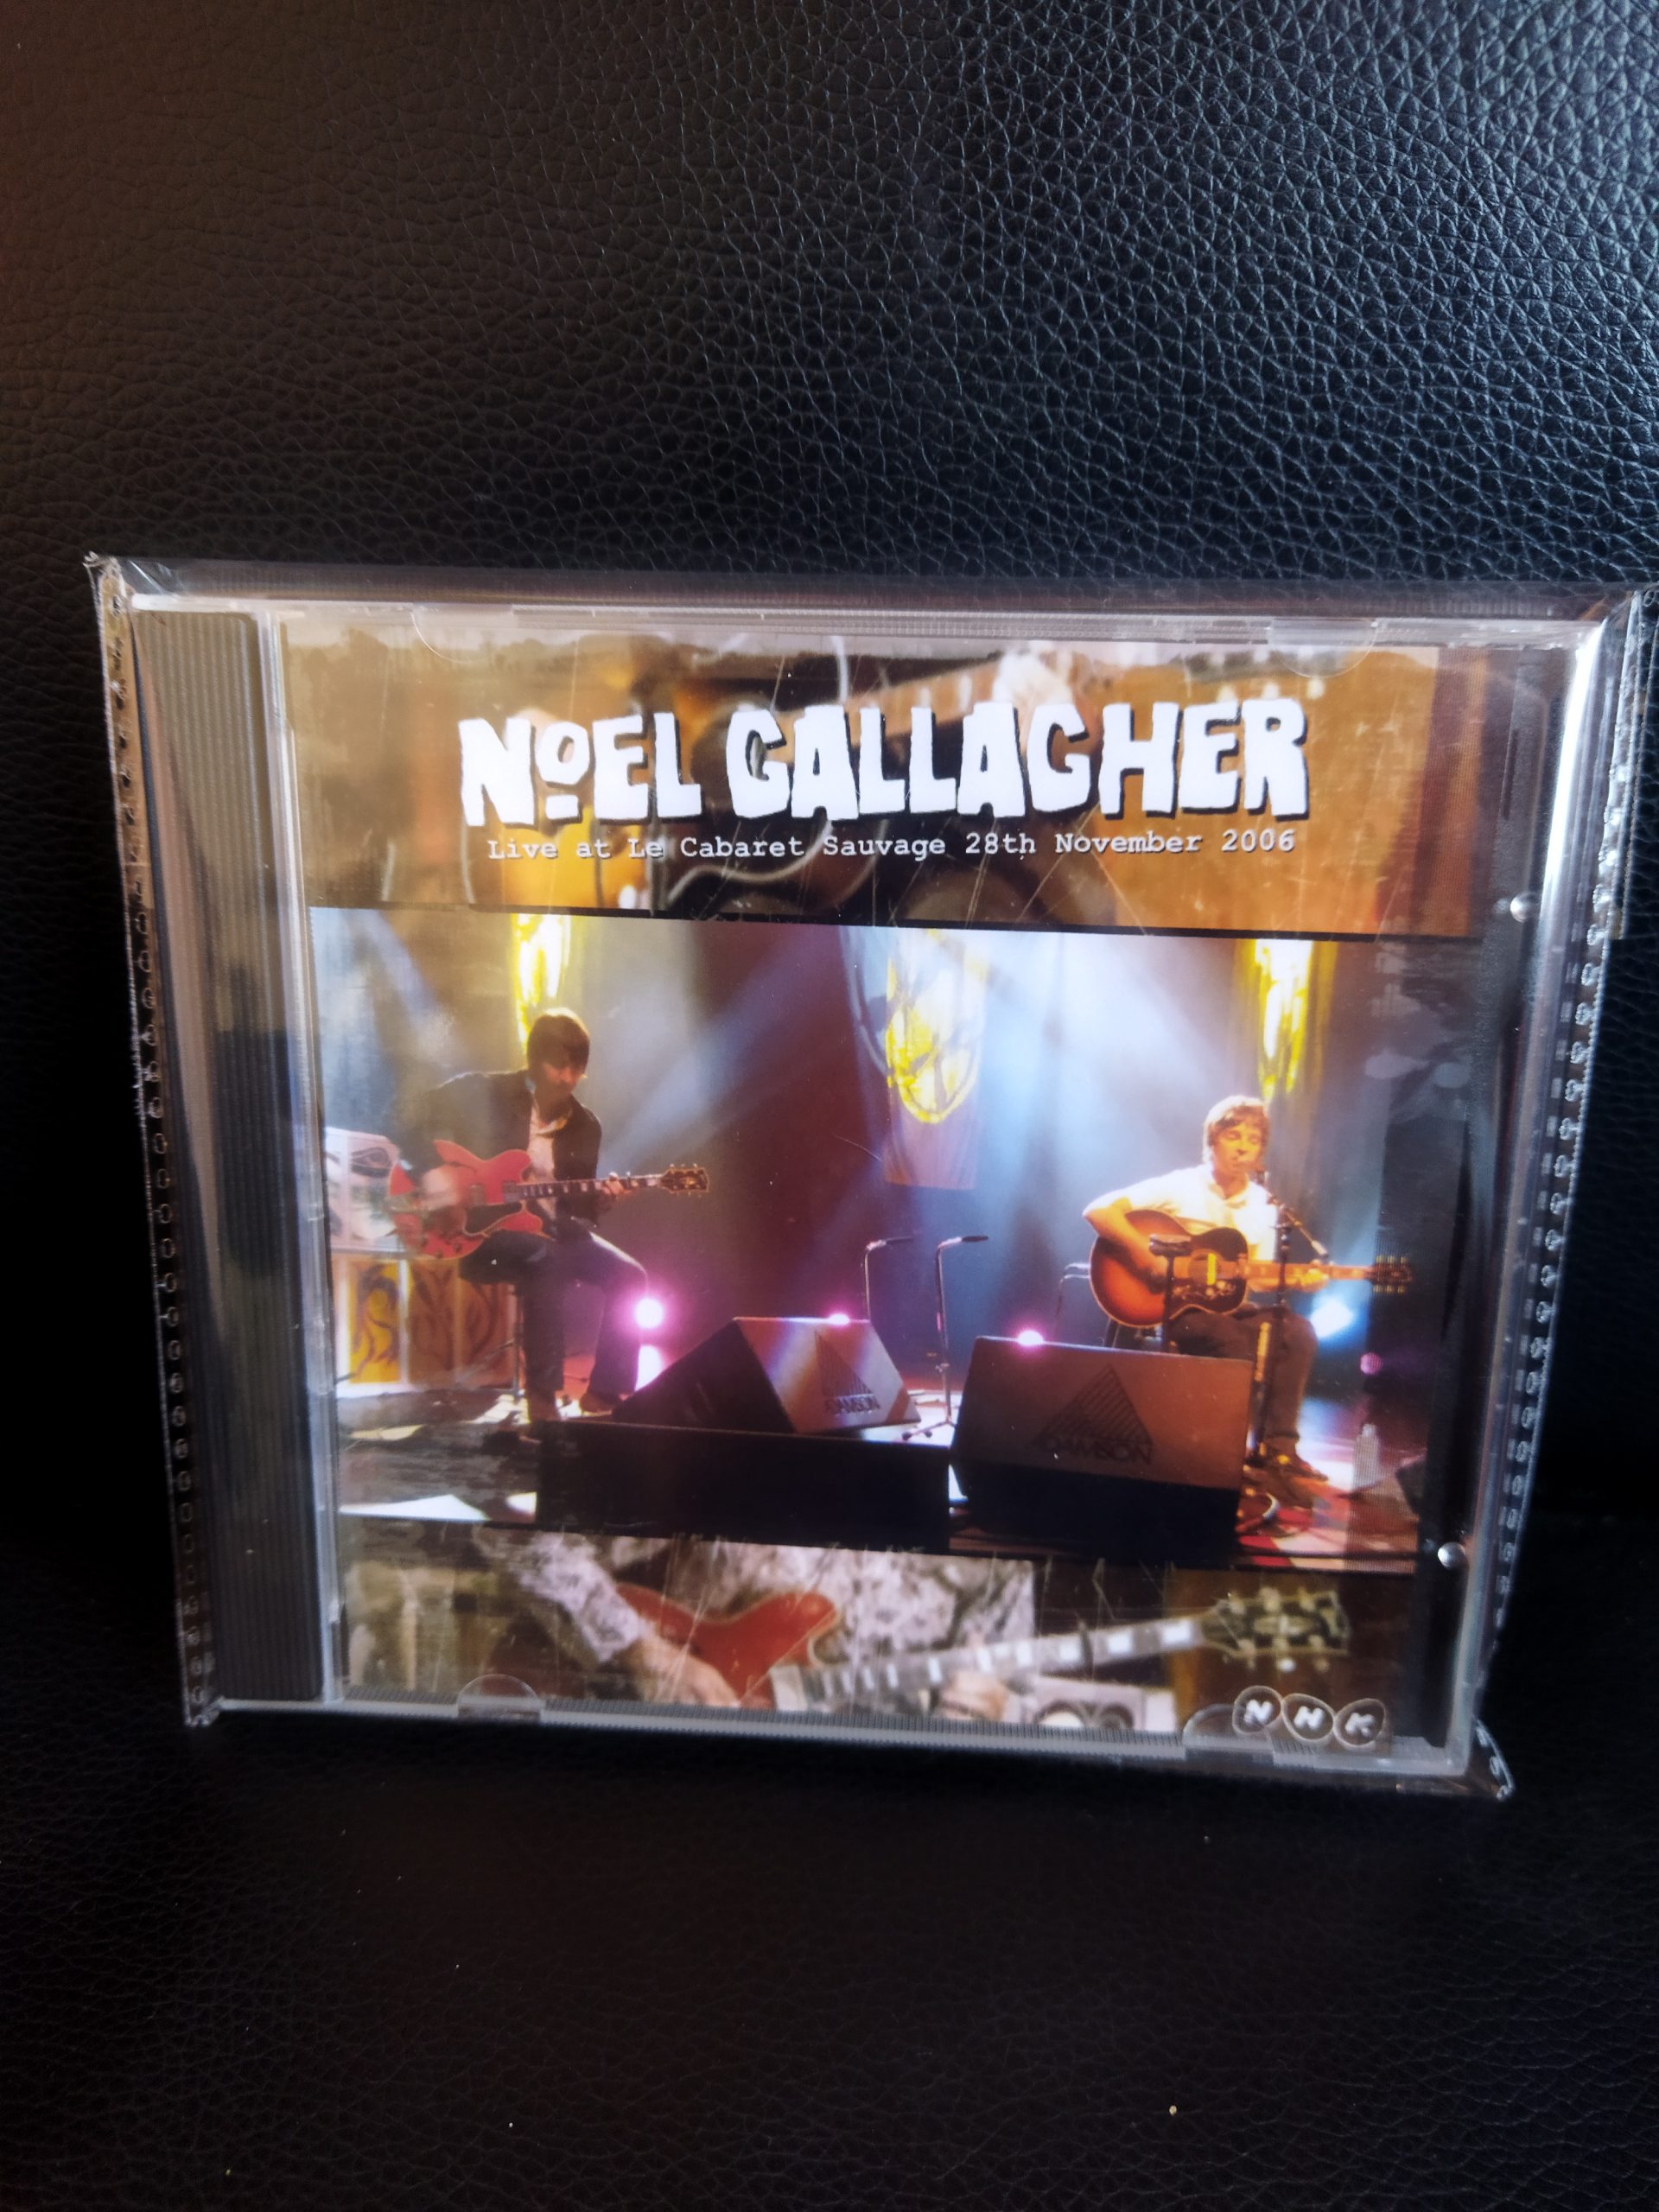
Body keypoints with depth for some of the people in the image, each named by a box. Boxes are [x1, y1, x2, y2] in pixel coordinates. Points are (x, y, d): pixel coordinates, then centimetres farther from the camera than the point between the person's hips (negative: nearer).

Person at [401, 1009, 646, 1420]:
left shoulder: (585, 1126, 6)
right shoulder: (482, 1093, -6)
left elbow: (574, 1206, 8)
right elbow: (414, 1125, -7)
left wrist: (598, 1200, -14)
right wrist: (432, 1171, -23)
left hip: (549, 1229, 6)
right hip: (478, 1227, -5)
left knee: (627, 1275, -14)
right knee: (546, 1259, -35)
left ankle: (604, 1394, -6)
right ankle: (542, 1394, -26)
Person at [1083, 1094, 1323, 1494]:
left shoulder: (1263, 1207, 8)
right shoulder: (1179, 1187, -8)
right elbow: (1098, 1211, -14)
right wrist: (1146, 1257, -22)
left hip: (1228, 1306, 5)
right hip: (1173, 1309, -5)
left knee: (1298, 1331, -20)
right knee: (1235, 1342, -33)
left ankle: (1277, 1447, -14)